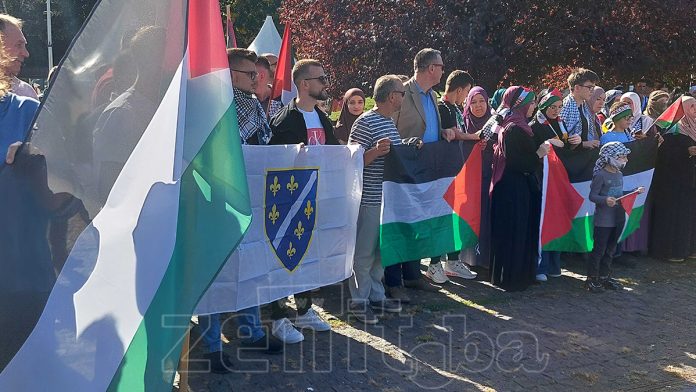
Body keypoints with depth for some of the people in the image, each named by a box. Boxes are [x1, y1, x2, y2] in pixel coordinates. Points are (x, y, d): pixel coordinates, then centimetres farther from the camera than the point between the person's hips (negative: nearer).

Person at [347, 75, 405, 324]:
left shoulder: (389, 123, 15)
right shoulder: (365, 123, -14)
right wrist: (376, 151, -30)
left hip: (389, 198, 9)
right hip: (369, 199, -9)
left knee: (382, 249, 16)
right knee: (364, 251, 0)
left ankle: (376, 295, 27)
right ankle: (359, 300, 11)